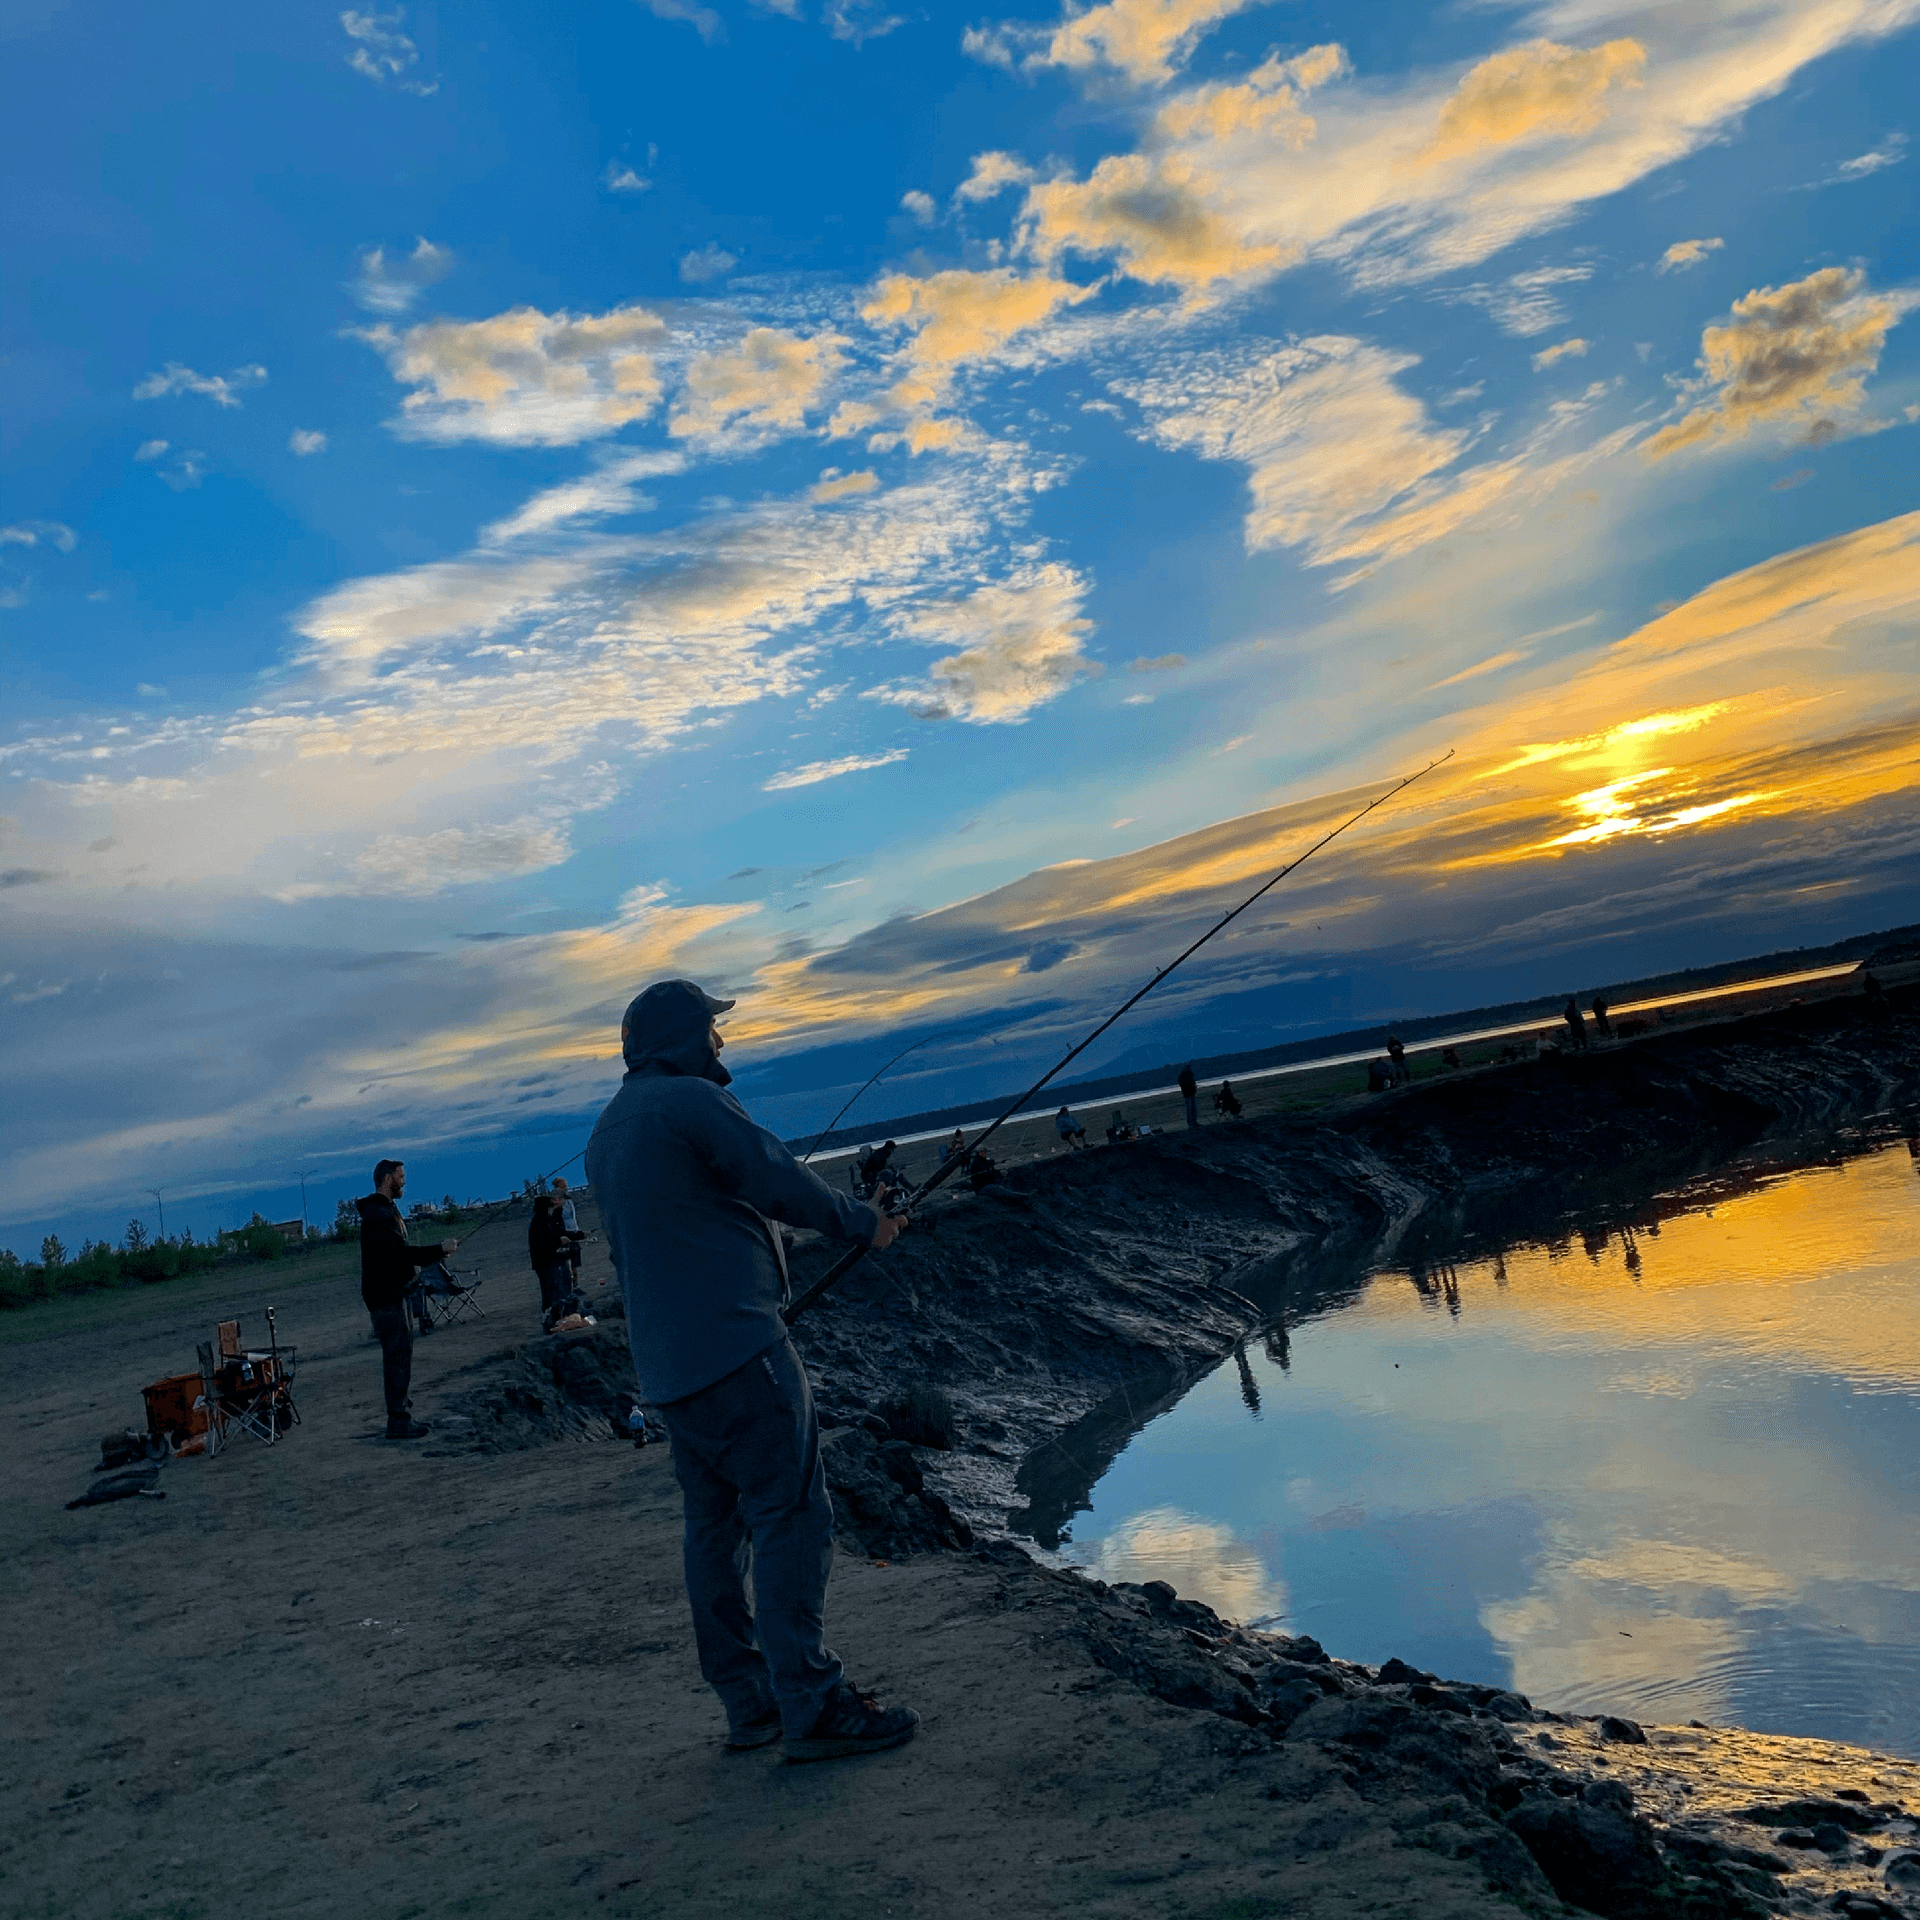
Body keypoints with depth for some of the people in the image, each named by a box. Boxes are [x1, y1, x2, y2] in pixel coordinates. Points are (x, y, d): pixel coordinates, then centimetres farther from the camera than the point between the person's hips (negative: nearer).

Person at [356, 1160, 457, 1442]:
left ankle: (402, 1414, 22)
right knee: (398, 1354, -8)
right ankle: (397, 1421, -5)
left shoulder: (387, 1210, 17)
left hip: (392, 1292, 11)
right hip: (384, 1295, -11)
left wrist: (434, 1254, 9)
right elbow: (399, 1254, -26)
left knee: (399, 1352, 15)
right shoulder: (377, 1215, -18)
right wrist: (438, 1250, -22)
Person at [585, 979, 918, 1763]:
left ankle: (749, 1701, 18)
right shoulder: (690, 1099, -11)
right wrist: (864, 1221, 5)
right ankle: (813, 1705, -6)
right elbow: (778, 1182, -10)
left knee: (716, 1524, 12)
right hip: (733, 1345, -10)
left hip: (666, 1364, 10)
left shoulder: (606, 1130, 18)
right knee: (788, 1513, -7)